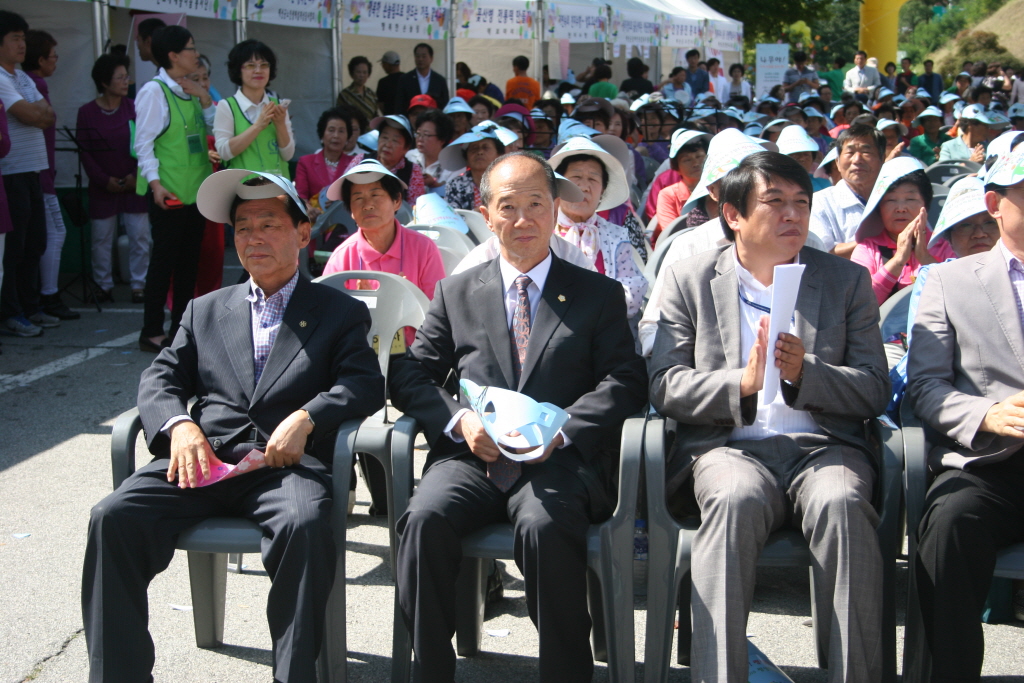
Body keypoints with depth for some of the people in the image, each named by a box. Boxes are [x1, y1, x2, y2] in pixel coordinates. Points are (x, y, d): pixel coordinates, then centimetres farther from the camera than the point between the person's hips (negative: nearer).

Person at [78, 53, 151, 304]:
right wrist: (105, 180, -6)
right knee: (102, 239, 4)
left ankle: (138, 284, 8)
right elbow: (84, 152, 1)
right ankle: (103, 285, 16)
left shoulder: (133, 108, 0)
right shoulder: (87, 112, -1)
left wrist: (136, 176, -9)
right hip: (103, 187, 0)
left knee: (140, 236, -2)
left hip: (134, 186, 0)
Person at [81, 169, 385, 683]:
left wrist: (307, 417, -17)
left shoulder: (340, 312, 17)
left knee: (305, 524, -36)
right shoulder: (205, 311, 27)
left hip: (286, 462, -3)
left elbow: (365, 384, 3)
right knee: (112, 517, -23)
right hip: (203, 460, 3)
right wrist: (179, 425, -7)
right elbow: (160, 379, 17)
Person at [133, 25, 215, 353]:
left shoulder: (191, 91, 14)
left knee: (189, 258, 10)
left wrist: (205, 100, 1)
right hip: (169, 191, -8)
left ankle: (181, 327, 19)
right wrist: (155, 182, -21)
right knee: (164, 258, -5)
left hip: (196, 187, 8)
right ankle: (152, 332, 3)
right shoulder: (154, 91, -9)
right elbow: (144, 142, -12)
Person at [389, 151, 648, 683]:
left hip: (558, 461, -2)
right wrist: (459, 420, -8)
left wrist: (560, 430, -14)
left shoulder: (599, 295, 16)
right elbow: (410, 375, 13)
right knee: (425, 520, -29)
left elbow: (625, 381, 3)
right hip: (471, 456, 2)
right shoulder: (456, 293, 20)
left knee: (545, 526, -35)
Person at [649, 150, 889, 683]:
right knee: (737, 498, -36)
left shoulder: (847, 280, 16)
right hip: (728, 445, -1)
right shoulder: (689, 279, 12)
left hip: (824, 445, 1)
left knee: (842, 503, -34)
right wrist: (741, 384, -15)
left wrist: (805, 374, -11)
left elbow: (875, 390, 9)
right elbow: (663, 386, 3)